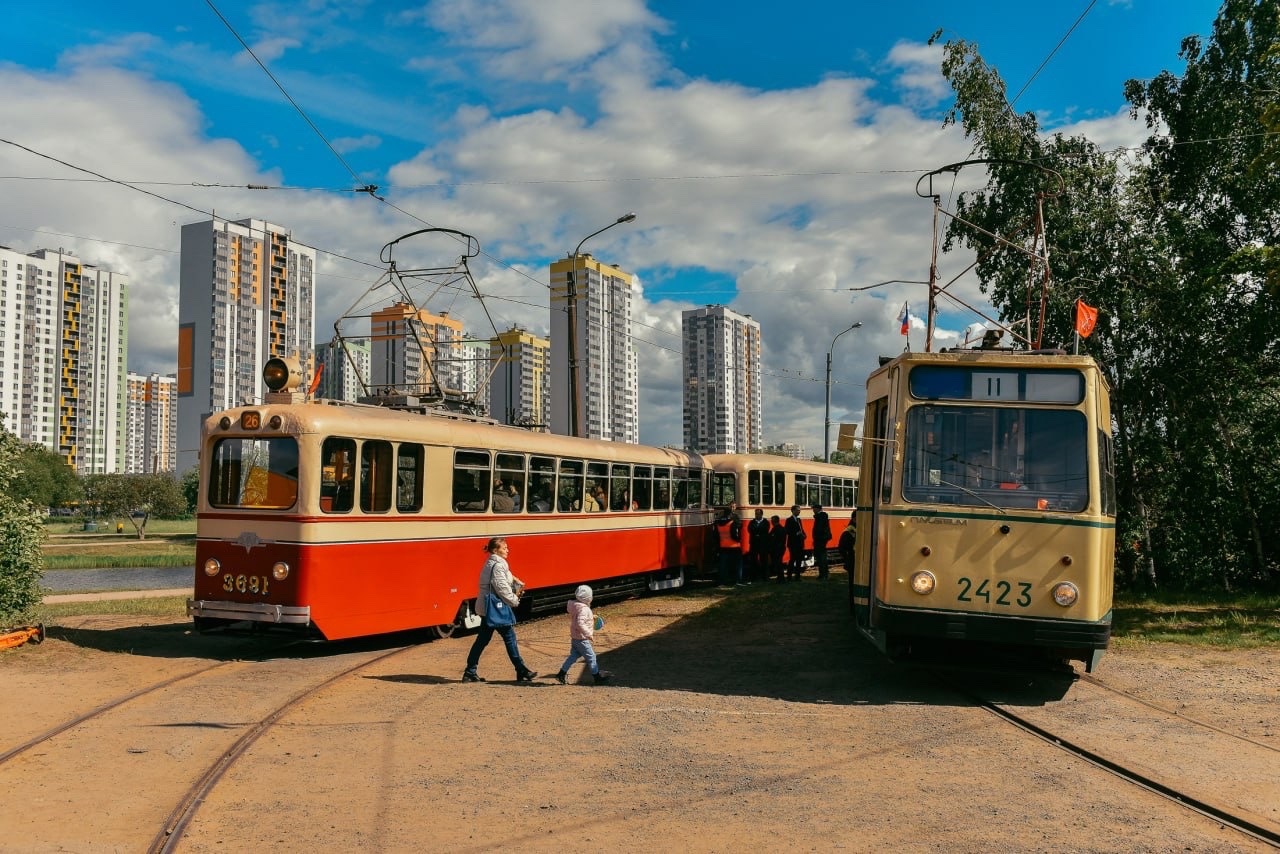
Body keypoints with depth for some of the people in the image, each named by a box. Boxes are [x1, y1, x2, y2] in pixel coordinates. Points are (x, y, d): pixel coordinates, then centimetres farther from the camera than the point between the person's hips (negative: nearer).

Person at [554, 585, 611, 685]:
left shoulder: (575, 605, 5)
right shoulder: (583, 609, -25)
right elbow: (580, 623, -34)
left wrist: (591, 617, 17)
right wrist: (588, 633, -30)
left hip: (574, 637, 9)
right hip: (581, 638, -9)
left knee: (574, 655, 19)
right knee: (591, 657, 4)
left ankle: (561, 674, 20)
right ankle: (597, 678, 15)